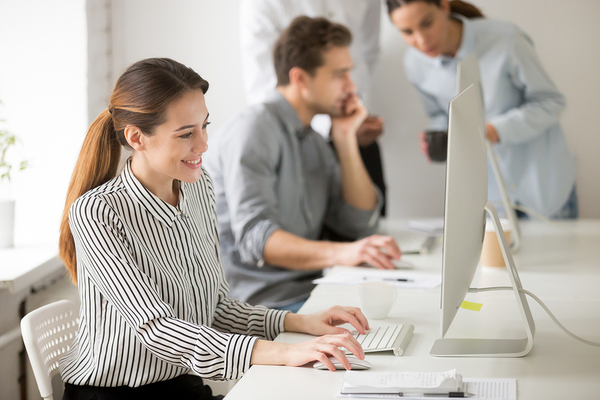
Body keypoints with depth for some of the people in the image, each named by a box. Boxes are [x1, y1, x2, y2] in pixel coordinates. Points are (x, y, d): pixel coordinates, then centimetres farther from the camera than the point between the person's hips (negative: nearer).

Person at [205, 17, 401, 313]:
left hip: (311, 290, 8)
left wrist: (345, 138, 7)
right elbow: (254, 238, -23)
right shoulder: (255, 128, -10)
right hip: (265, 306, -8)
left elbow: (361, 223, 13)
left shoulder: (314, 143, 19)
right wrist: (340, 253, -38)